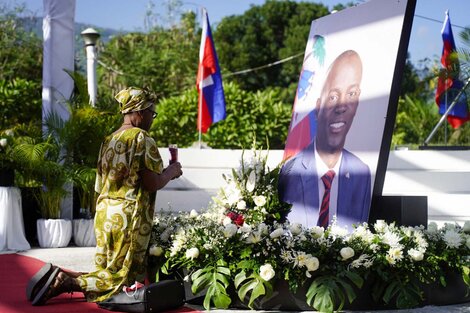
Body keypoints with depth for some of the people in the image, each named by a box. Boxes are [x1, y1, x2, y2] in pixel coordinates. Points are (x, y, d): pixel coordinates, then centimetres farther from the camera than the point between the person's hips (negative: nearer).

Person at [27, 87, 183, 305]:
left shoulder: (108, 140, 15)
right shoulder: (142, 138, -9)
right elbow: (153, 183, -15)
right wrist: (170, 172, 5)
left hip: (104, 213, 8)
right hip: (129, 215, -8)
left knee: (106, 272, 16)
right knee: (123, 278, -1)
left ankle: (59, 276, -1)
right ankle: (66, 282, -15)